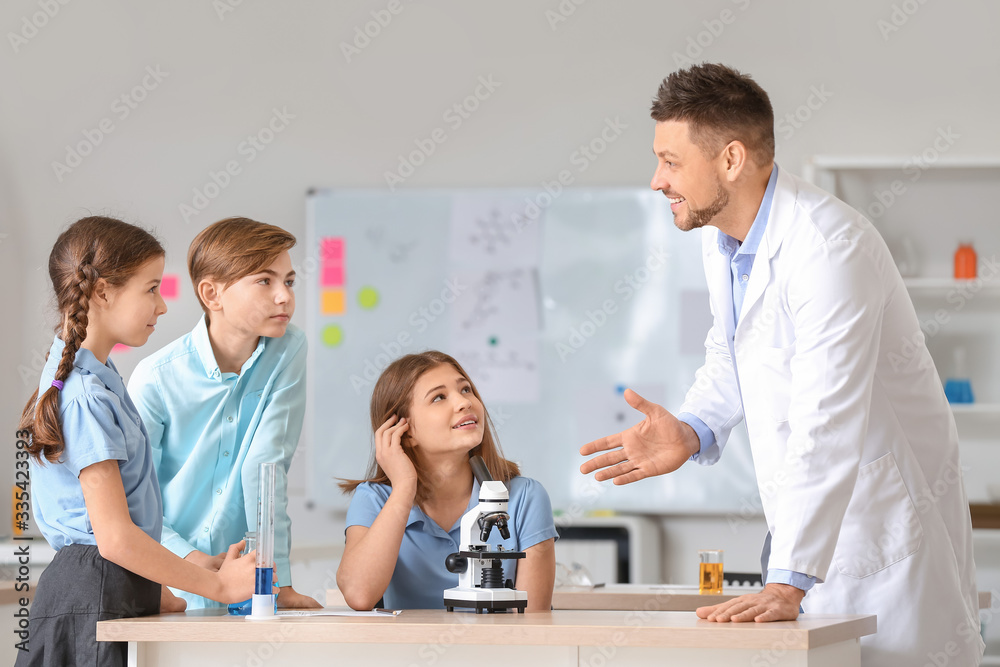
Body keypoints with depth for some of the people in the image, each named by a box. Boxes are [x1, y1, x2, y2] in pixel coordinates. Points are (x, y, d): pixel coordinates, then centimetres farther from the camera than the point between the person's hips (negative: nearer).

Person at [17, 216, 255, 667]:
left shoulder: (85, 375, 15)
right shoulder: (86, 397, -17)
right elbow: (115, 538, -20)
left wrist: (152, 594, 17)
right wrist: (218, 586, -13)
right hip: (95, 601, -10)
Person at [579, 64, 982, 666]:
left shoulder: (828, 247, -26)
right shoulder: (721, 237, 2)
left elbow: (828, 429, -32)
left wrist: (787, 585, -36)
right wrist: (693, 431, -3)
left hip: (885, 514, -8)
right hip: (807, 513, 8)